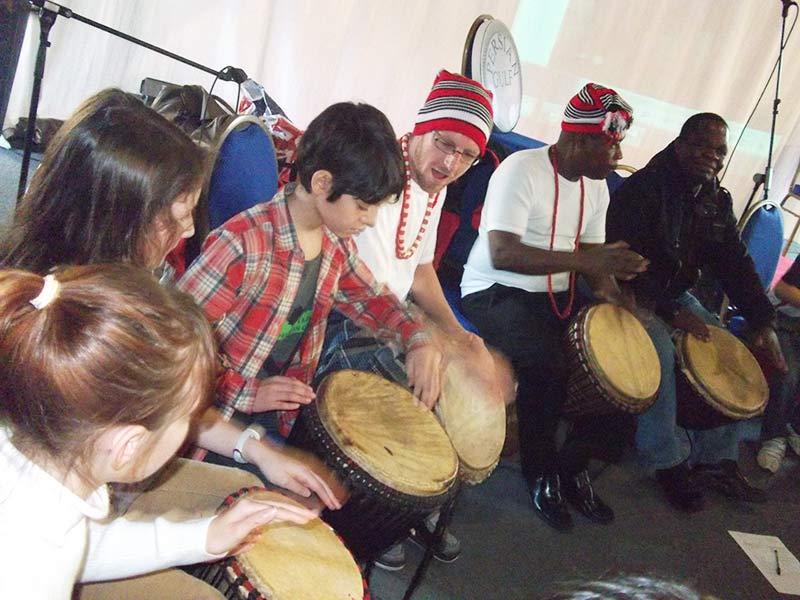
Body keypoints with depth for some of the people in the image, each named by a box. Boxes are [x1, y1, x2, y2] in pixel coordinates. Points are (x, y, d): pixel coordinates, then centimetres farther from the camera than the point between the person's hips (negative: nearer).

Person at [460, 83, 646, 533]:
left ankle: (573, 465, 12)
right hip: (497, 293, -8)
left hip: (557, 295, 8)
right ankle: (540, 474, -5)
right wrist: (586, 261, -34)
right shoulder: (521, 171, -18)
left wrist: (617, 301, -12)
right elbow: (502, 254, -29)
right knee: (549, 365, -31)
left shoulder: (596, 186, 7)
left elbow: (593, 256, 9)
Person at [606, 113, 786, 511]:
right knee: (660, 354, -31)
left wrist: (762, 322, -9)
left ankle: (717, 460, 7)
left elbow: (735, 263, 2)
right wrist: (669, 313, -26)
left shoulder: (716, 201, 6)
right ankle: (668, 464, -18)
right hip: (635, 296, -8)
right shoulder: (642, 189, -16)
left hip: (676, 296, 8)